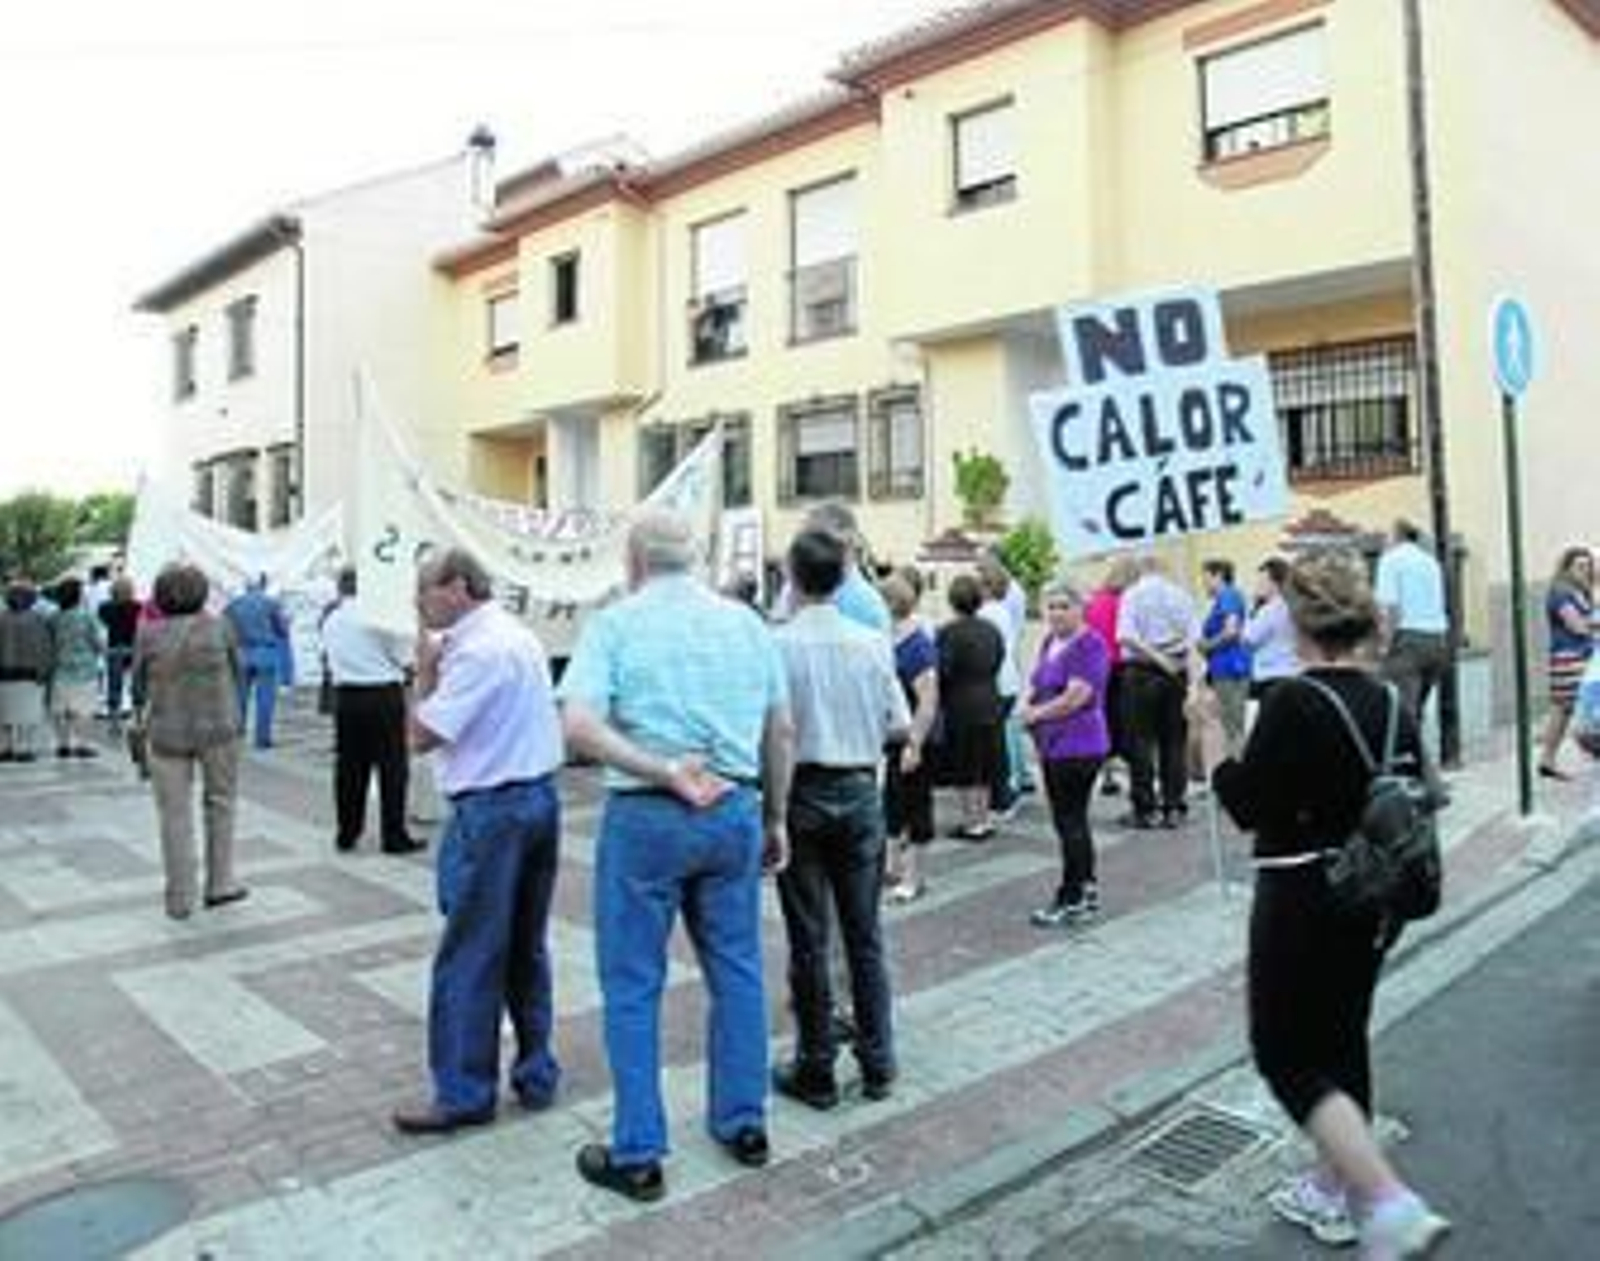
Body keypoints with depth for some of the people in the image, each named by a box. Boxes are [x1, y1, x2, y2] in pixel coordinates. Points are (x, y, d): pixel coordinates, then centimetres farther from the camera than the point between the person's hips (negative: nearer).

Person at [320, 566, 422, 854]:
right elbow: (400, 657, -7)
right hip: (384, 695, -6)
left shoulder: (331, 620, 6)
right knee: (392, 767, 1)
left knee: (350, 767, 12)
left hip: (346, 697, 6)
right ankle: (394, 837, 4)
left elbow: (329, 660, 14)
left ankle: (347, 833, 18)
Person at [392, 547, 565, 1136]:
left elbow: (421, 737, -15)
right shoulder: (521, 636, 12)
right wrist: (439, 665, 8)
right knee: (527, 950, 17)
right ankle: (536, 1075, 26)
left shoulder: (477, 651, -17)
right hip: (540, 796, 9)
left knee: (469, 959, 3)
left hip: (491, 810, -9)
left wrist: (425, 667, -5)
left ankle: (463, 1094, 14)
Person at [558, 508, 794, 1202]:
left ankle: (637, 1155, 16)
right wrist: (775, 817, 17)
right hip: (734, 812, 4)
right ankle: (743, 1124, 29)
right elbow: (782, 733, 10)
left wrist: (665, 771, -19)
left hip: (645, 816, -4)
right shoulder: (746, 622, 7)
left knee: (633, 985, 8)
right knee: (737, 970, 16)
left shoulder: (615, 623, -5)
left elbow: (579, 726, -19)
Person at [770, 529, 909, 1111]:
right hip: (860, 791, 3)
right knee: (864, 934, 13)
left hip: (803, 794, -3)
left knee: (809, 939, 7)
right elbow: (900, 725, 1)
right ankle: (877, 1065, 23)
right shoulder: (872, 643, -2)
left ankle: (816, 1072, 18)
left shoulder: (778, 644, -13)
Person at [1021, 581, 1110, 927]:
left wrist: (1037, 714, -7)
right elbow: (1035, 683, 21)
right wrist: (1027, 702, 0)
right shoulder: (1050, 641, 13)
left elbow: (1076, 697, -20)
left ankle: (1072, 901, 6)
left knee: (1070, 822, -3)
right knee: (1071, 820, 15)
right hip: (1053, 745, 9)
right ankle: (1088, 889, 27)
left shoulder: (1090, 645, -13)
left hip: (1078, 746, -9)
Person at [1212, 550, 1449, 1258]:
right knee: (1342, 1040, 21)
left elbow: (1246, 804, -17)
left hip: (1303, 906, -8)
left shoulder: (1293, 704, -21)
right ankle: (1335, 1192, 36)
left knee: (1288, 1055, 5)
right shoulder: (1391, 703, 1)